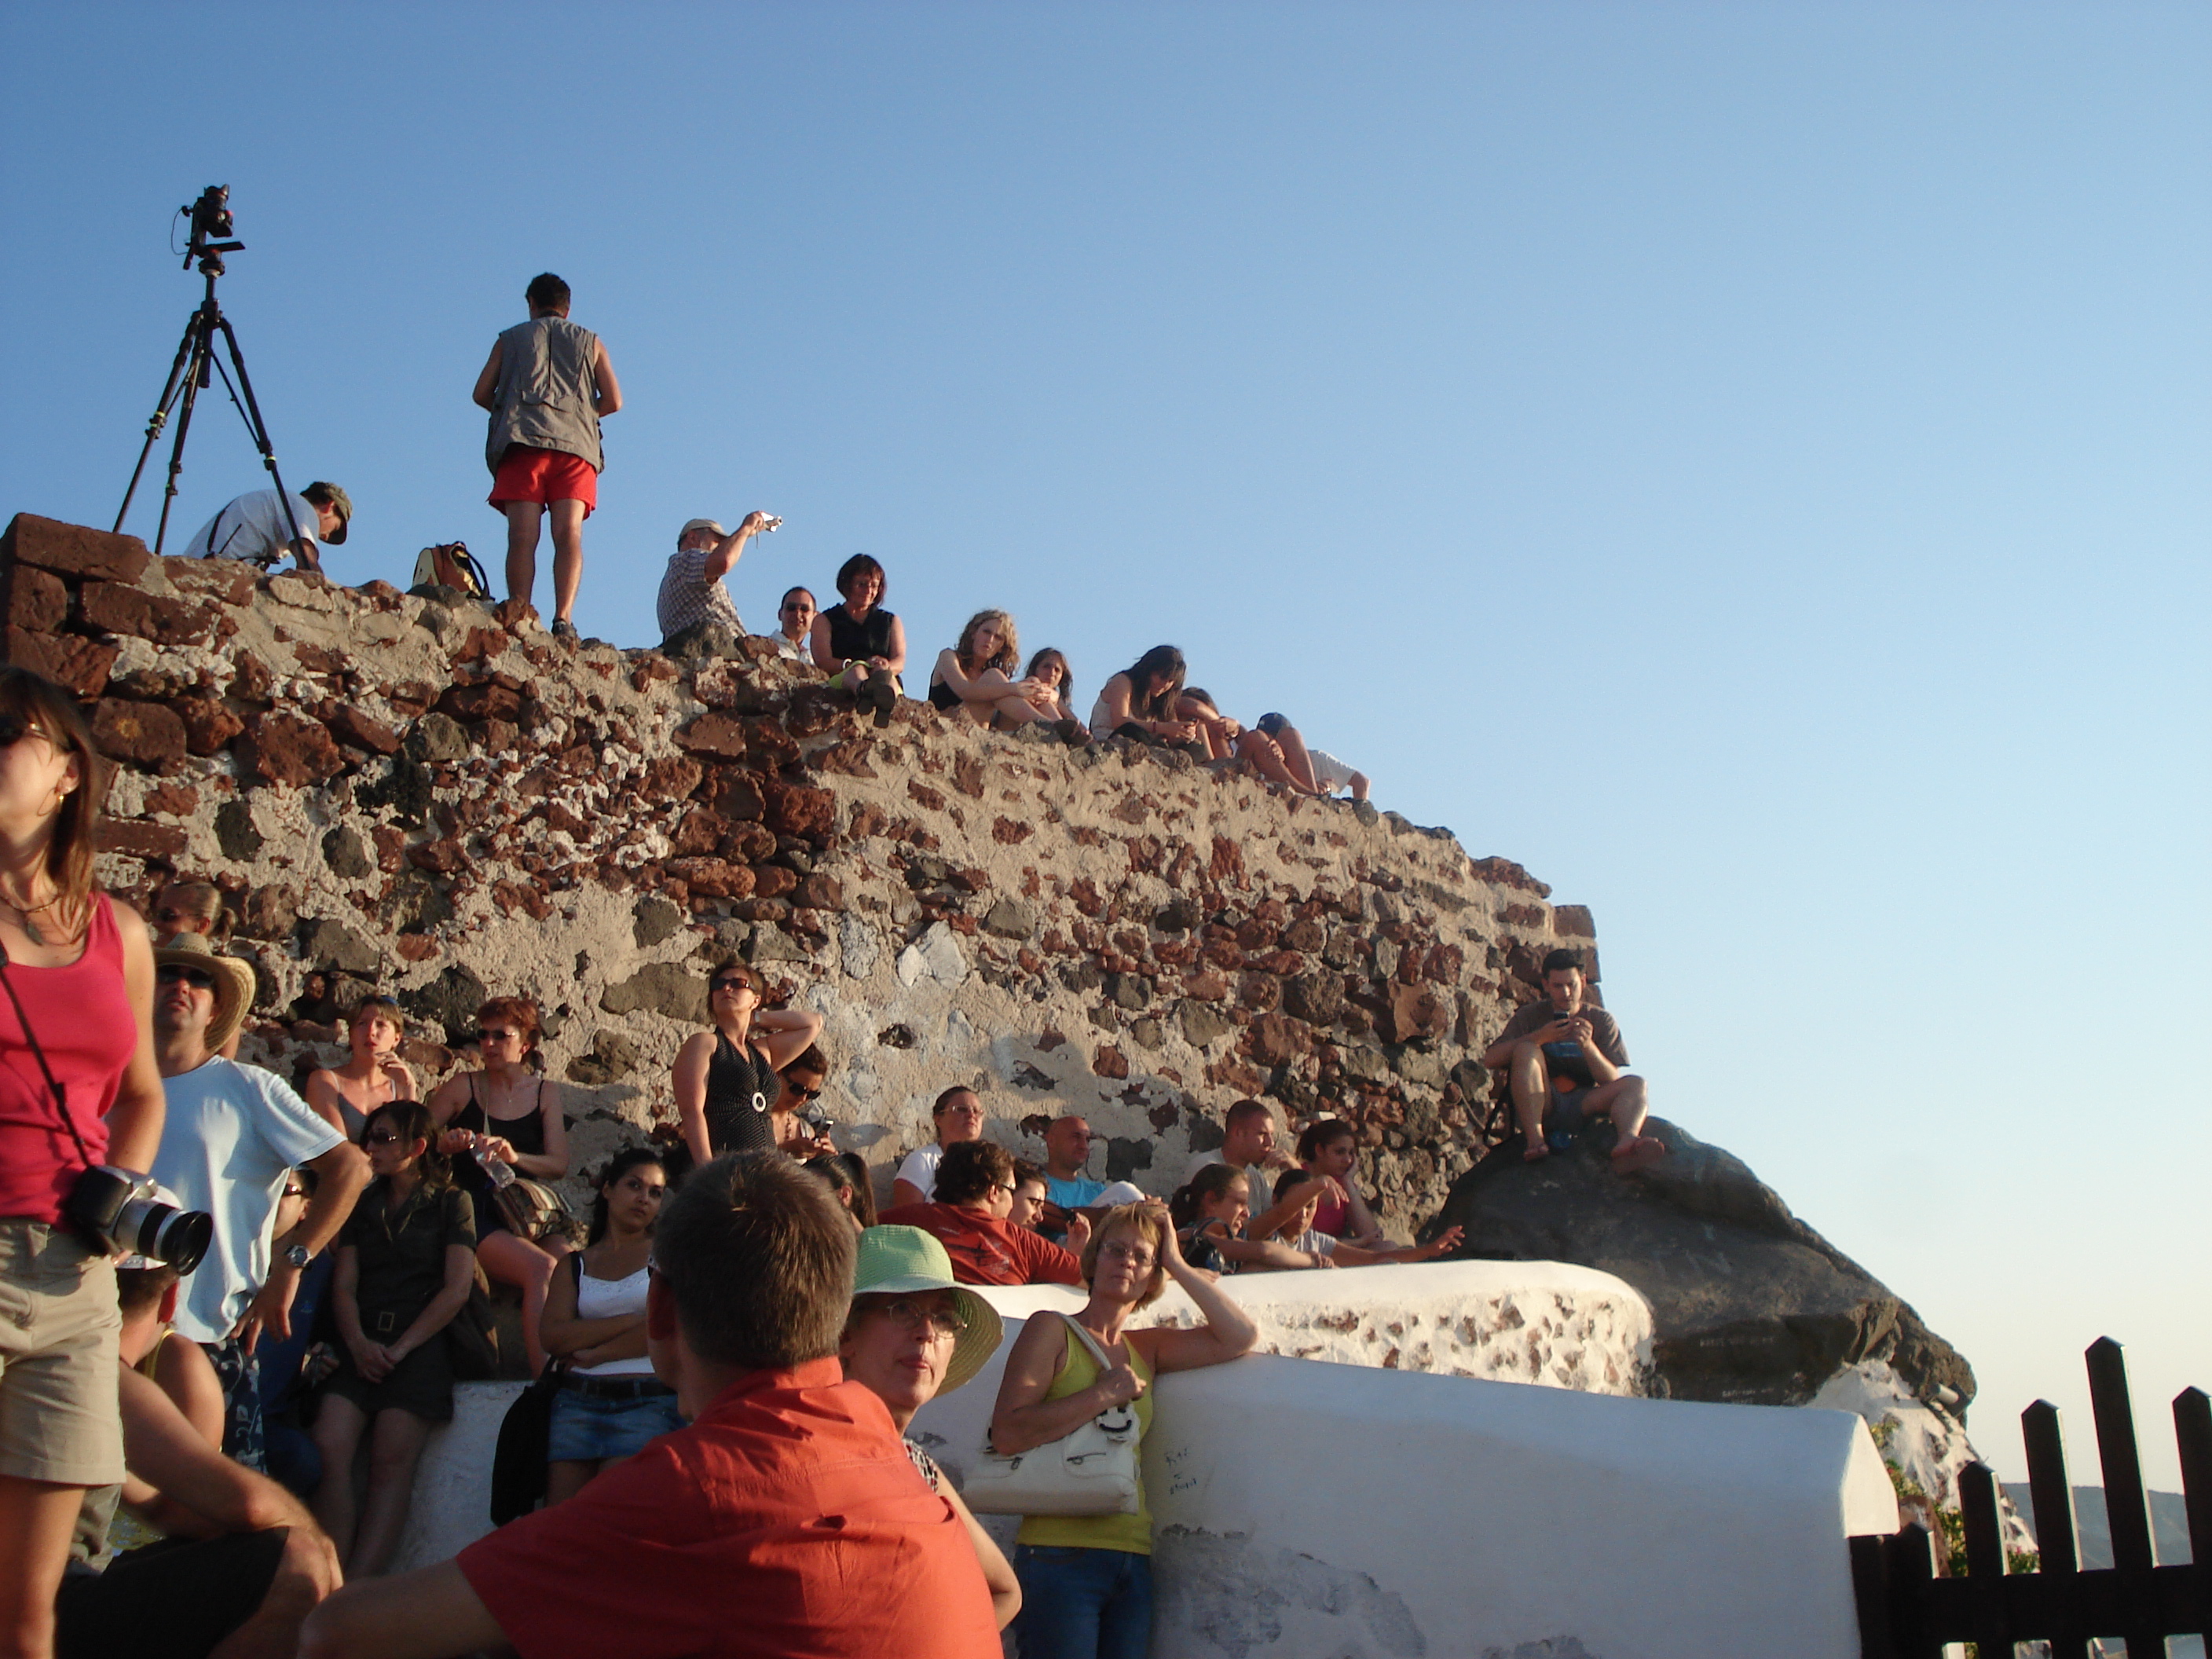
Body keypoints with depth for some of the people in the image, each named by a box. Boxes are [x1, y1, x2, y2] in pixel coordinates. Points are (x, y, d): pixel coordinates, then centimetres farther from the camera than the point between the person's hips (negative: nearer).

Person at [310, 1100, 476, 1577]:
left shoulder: (450, 1202, 12)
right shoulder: (362, 1206, 25)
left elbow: (457, 1289, 2)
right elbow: (344, 1284, 13)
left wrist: (400, 1348, -8)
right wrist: (358, 1343, -7)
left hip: (421, 1344, -3)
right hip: (362, 1345, 3)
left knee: (392, 1460, -21)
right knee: (328, 1447, -22)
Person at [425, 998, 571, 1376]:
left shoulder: (545, 1093, 12)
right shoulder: (462, 1088, 7)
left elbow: (559, 1165, 3)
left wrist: (514, 1157, -16)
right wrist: (444, 1145, -17)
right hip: (473, 1214, -3)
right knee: (541, 1268, -30)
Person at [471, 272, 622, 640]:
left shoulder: (511, 339, 20)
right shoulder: (590, 342, 22)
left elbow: (482, 394, 14)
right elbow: (613, 400, 13)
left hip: (521, 442, 0)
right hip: (575, 443, 0)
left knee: (523, 537, -10)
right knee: (569, 534, -11)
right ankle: (563, 618, -28)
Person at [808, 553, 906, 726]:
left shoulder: (891, 622, 30)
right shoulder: (824, 621, 23)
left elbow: (900, 662, 11)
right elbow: (823, 661, 3)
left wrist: (885, 666, -16)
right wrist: (851, 665, -18)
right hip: (840, 681, -2)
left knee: (882, 672, -35)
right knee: (857, 669, -37)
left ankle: (885, 698, -76)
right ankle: (865, 691, -79)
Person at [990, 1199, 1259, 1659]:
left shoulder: (1146, 1349, 15)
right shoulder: (1052, 1330, 0)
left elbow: (1241, 1336, 7)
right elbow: (1006, 1434, -11)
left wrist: (1178, 1266, 7)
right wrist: (1104, 1394, -11)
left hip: (1133, 1565, 6)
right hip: (1059, 1558, -6)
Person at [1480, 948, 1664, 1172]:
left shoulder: (1602, 1021, 10)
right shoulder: (1530, 1016, 9)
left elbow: (1612, 1080, 0)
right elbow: (1490, 1059, -5)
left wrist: (1588, 1046, -19)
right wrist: (1540, 1037, -15)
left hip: (1582, 1103, 1)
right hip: (1539, 1105, -1)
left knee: (1634, 1084, -21)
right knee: (1526, 1049, -23)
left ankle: (1627, 1141, -54)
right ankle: (1534, 1138, -40)